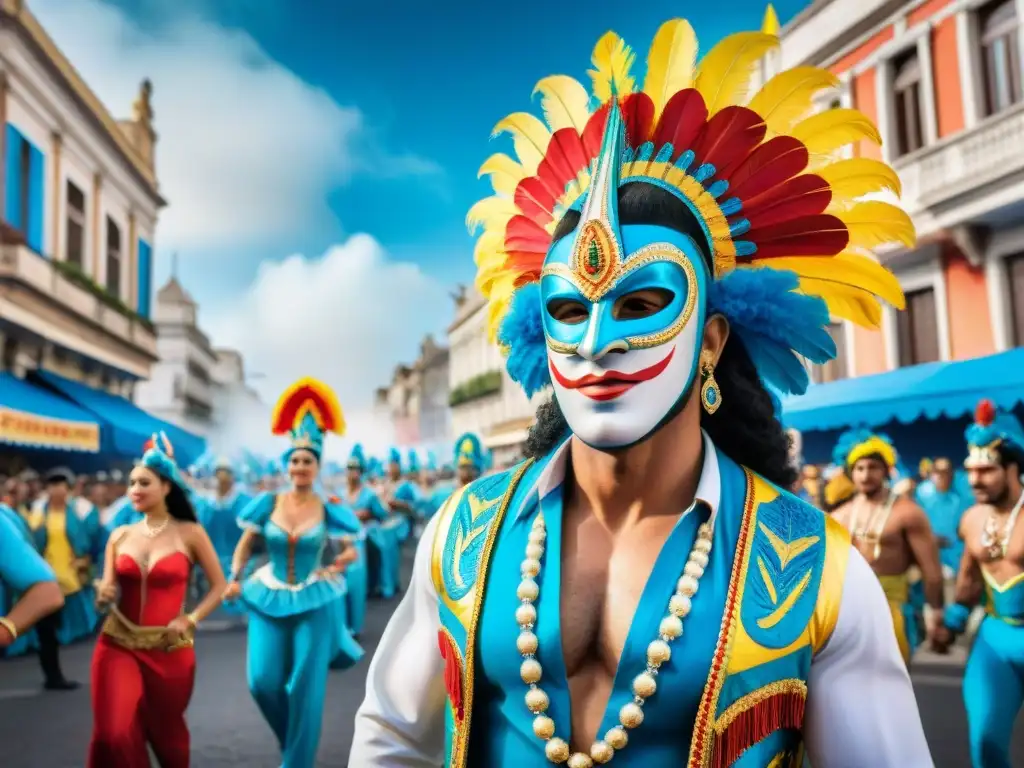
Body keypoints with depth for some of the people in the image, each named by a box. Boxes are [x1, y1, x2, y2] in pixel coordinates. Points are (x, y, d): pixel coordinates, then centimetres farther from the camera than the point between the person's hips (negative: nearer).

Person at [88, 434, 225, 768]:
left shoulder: (189, 533, -5)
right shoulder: (120, 535, 4)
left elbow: (219, 586, -1)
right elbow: (106, 592, 8)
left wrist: (190, 620, -12)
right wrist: (103, 596, -14)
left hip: (168, 648, -2)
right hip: (117, 644, 2)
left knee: (166, 733, 14)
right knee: (115, 734, -13)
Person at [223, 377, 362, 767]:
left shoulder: (329, 510, -5)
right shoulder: (267, 504, -1)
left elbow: (351, 550, 7)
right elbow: (244, 545, 8)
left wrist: (335, 566, -12)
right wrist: (235, 578, -6)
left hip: (314, 602, -1)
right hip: (268, 598, 2)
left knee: (306, 687, 1)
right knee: (263, 682, -4)